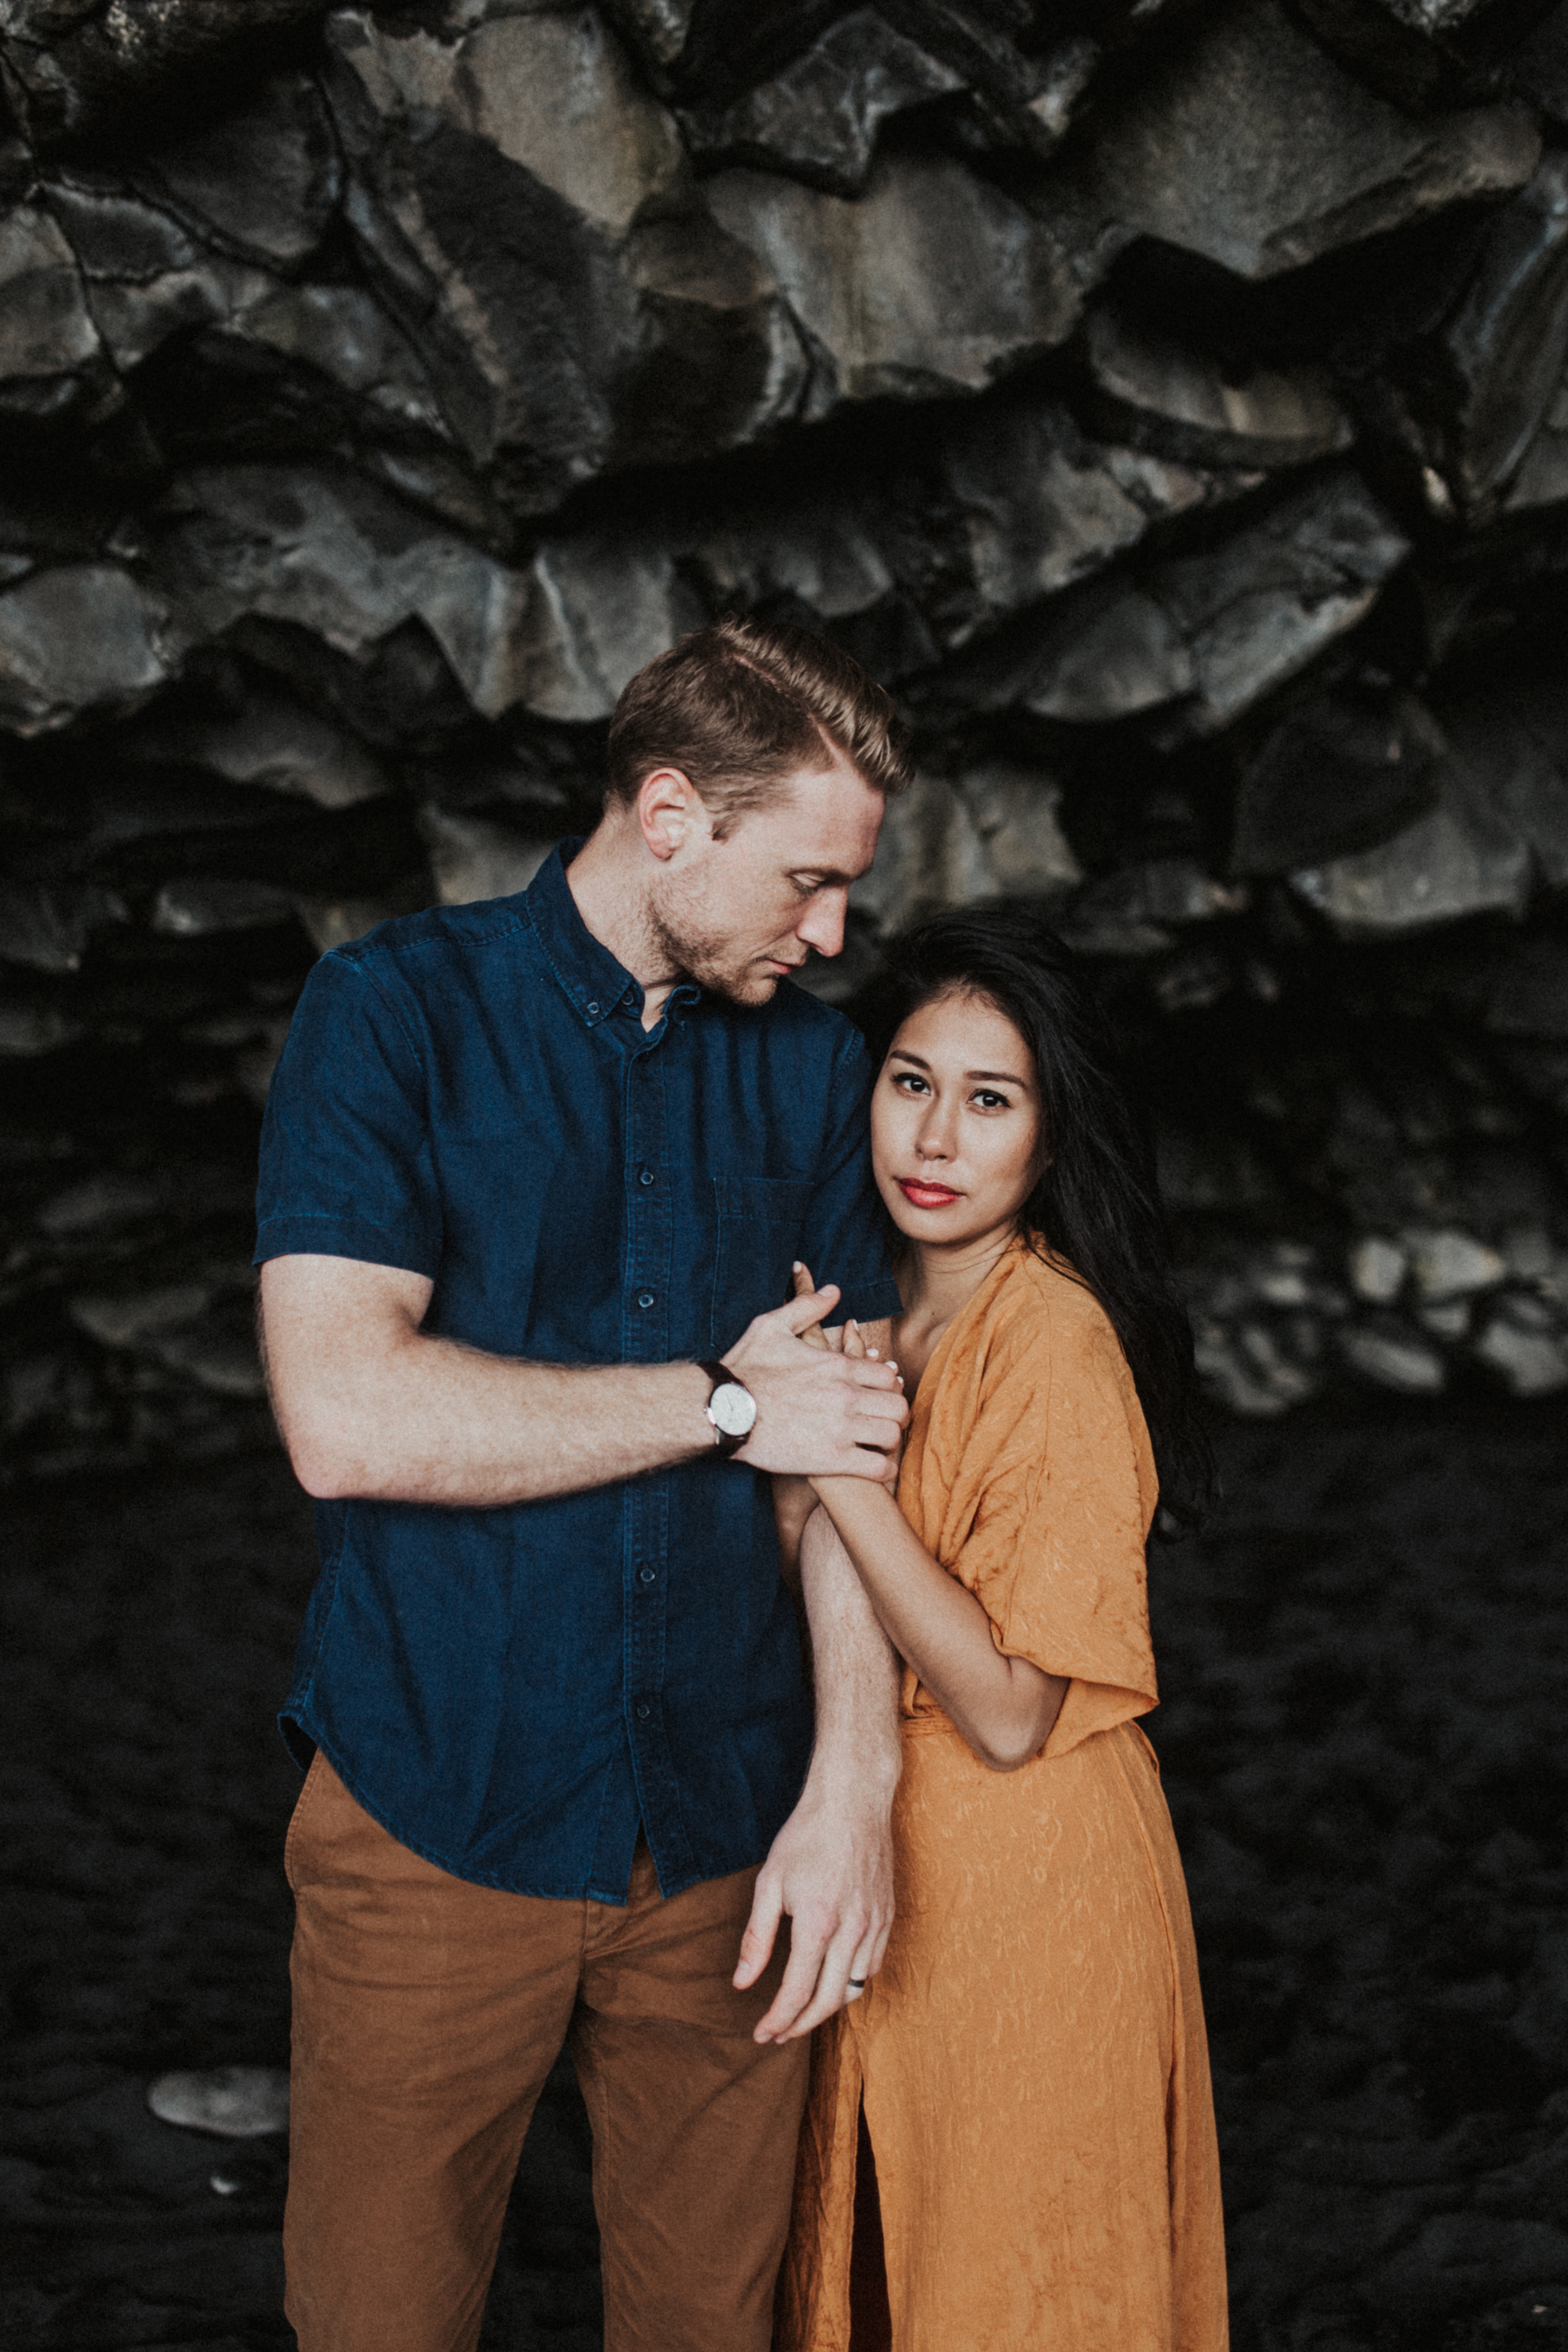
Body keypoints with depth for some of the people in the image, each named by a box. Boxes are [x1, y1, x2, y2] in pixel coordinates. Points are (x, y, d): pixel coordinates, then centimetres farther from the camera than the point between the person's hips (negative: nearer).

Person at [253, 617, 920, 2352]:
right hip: (437, 1818, -3)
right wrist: (724, 1401, -12)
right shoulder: (398, 1011, -7)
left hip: (726, 1827, 4)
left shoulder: (810, 1065, 7)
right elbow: (346, 1415, -19)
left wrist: (853, 1783, -6)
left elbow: (844, 1436, 4)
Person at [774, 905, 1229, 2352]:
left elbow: (1009, 1710, -24)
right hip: (886, 1853, 8)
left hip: (1022, 1889, -7)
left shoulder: (1058, 1348, -23)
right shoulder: (879, 1306, 2)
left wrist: (841, 1473, -28)